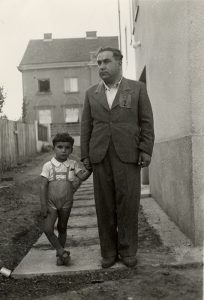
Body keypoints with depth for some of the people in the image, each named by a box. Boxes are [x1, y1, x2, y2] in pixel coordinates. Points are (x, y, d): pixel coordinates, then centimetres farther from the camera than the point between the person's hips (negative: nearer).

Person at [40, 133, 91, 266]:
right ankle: (62, 252, 5)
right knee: (48, 229, -11)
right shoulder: (48, 166, -8)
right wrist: (43, 205, -12)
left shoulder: (73, 164, -1)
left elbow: (83, 176, -9)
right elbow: (43, 186, -9)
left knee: (62, 229, 13)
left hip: (66, 203, 1)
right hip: (51, 203, -1)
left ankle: (60, 255, 28)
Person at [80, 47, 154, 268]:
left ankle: (127, 250, 14)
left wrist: (146, 150, -7)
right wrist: (85, 156, 4)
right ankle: (108, 252, 15)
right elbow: (86, 126, 11)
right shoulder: (91, 93, 13)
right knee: (104, 205, 4)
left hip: (128, 155, -2)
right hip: (100, 156, 2)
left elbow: (146, 122, 2)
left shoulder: (137, 88, 6)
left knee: (128, 203, 0)